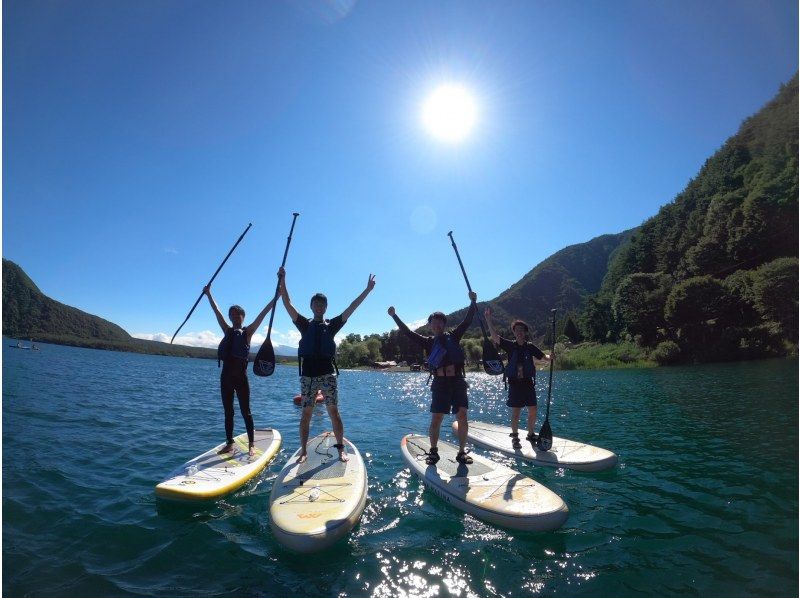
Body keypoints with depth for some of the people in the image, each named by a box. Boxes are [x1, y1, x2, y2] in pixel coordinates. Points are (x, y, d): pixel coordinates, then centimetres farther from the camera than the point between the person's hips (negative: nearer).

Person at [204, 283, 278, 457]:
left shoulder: (247, 331, 0)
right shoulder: (227, 331, 12)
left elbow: (263, 314, -7)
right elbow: (217, 312, 13)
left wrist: (276, 296, -12)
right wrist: (208, 294, 15)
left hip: (240, 376, -4)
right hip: (226, 375, 5)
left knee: (245, 411, 1)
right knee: (228, 412, 11)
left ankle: (252, 445, 8)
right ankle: (229, 444, 22)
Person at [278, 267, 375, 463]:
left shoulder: (332, 325, 10)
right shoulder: (304, 324, 10)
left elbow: (351, 308, 5)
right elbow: (287, 304, 3)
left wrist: (367, 289, 1)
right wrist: (282, 281, -5)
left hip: (328, 373, 0)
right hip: (308, 374, 1)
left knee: (334, 412, 0)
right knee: (306, 413, 4)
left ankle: (341, 449, 7)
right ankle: (303, 451, 14)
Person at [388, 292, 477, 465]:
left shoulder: (453, 336, 9)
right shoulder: (429, 342, 7)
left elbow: (467, 321, 1)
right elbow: (407, 332, 4)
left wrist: (473, 302, -10)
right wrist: (394, 316, 1)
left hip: (457, 382, 1)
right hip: (440, 384, 0)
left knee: (462, 416, -3)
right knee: (436, 420, 0)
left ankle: (462, 452, 10)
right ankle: (433, 451, 17)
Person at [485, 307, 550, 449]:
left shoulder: (530, 347, 4)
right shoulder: (510, 345, -2)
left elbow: (544, 357, 3)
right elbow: (495, 336, -12)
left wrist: (550, 357, -21)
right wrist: (488, 319, -21)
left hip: (528, 383, 2)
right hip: (514, 383, -2)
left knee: (533, 411, 4)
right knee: (516, 412, 2)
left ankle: (531, 435, 23)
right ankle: (515, 437, 17)